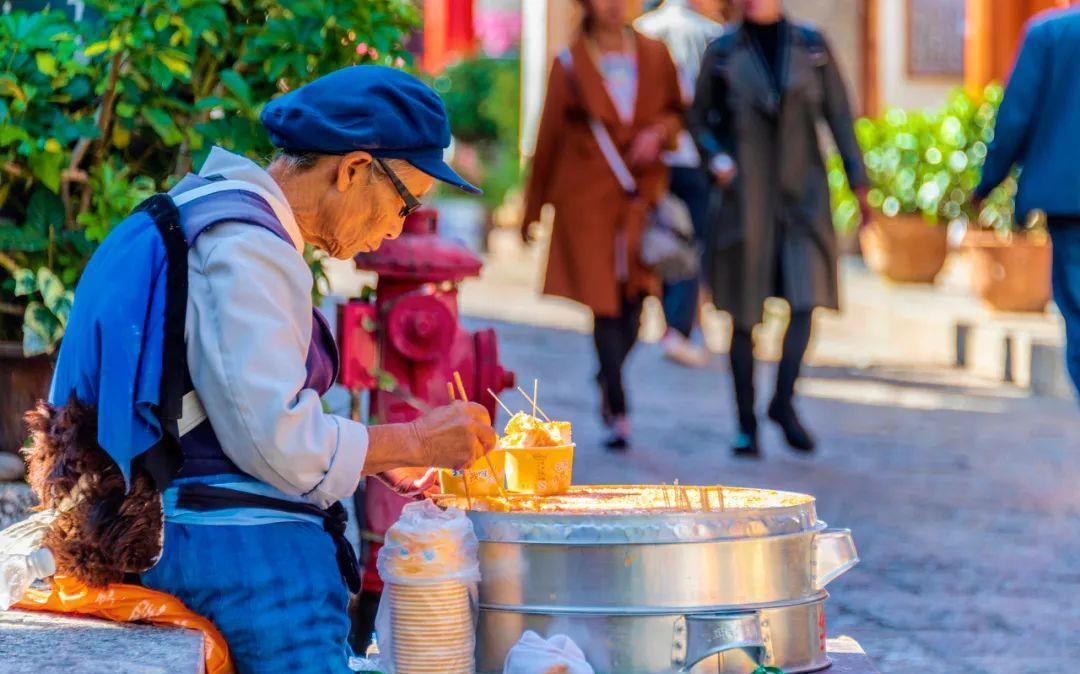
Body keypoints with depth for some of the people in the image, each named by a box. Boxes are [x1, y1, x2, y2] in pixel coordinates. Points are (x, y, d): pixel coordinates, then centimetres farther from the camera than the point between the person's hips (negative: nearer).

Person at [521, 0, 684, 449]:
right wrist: (533, 208, 7)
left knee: (634, 296, -1)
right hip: (586, 196, -2)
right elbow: (548, 138, 5)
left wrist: (658, 133, -7)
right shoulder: (570, 65, 0)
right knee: (604, 304, -7)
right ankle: (618, 412, -3)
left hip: (642, 193, 2)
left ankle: (608, 382, 27)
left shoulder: (653, 55, 6)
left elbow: (676, 110, 18)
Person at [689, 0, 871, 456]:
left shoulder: (811, 46, 5)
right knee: (744, 315, 2)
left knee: (806, 299, -12)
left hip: (802, 192, 1)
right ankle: (746, 423, 12)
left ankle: (784, 401, 6)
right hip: (746, 199, 0)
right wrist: (716, 158, -9)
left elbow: (838, 115, 6)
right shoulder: (723, 53, 3)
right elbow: (700, 119, 10)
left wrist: (858, 183, 3)